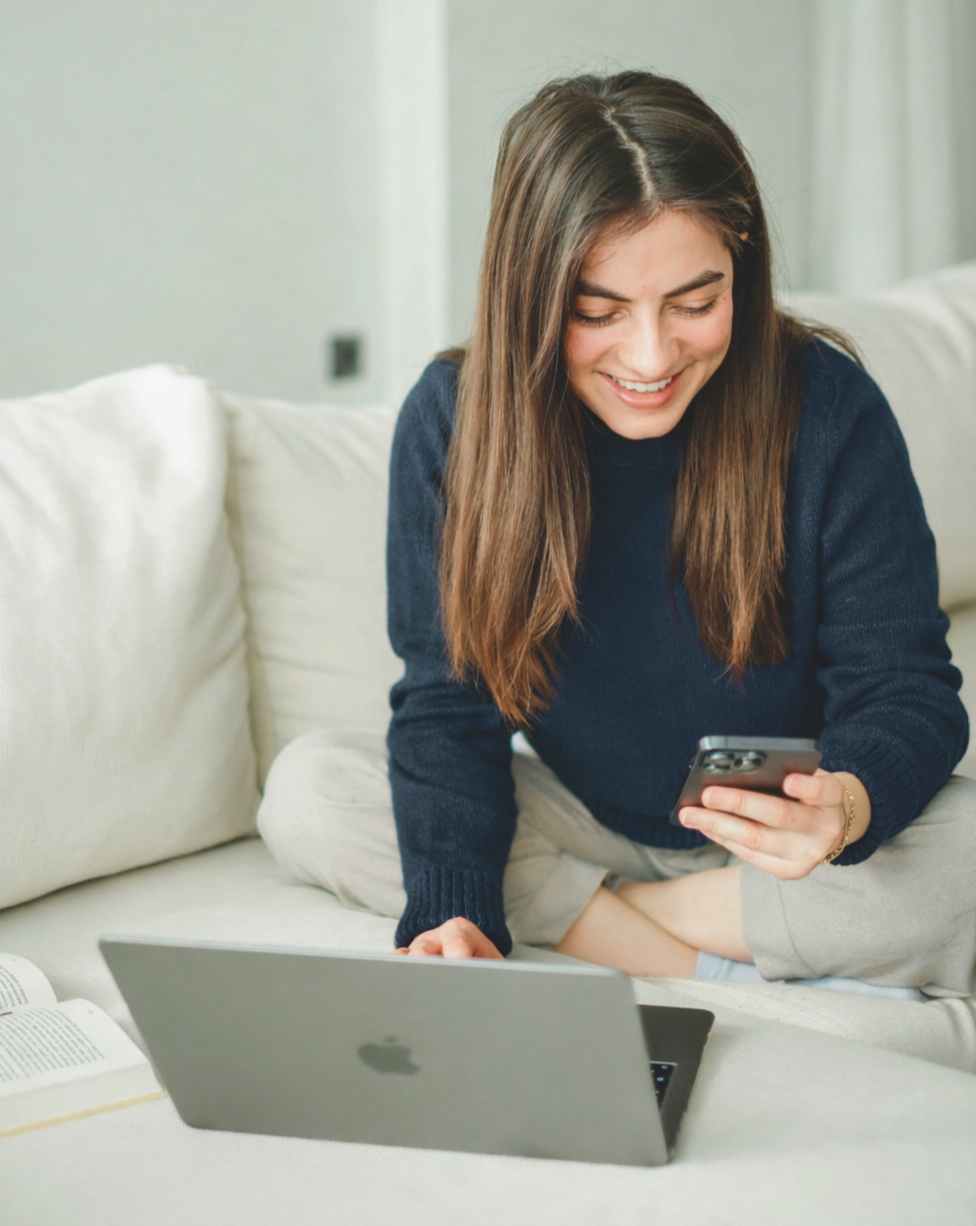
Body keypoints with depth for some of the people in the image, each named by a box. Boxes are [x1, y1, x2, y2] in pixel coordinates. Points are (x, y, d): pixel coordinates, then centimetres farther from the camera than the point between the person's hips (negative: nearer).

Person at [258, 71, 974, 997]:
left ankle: (580, 920, -16)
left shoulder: (827, 410, -19)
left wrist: (851, 804, -41)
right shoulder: (453, 418, -13)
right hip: (583, 828, 2)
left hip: (778, 850, -2)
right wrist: (451, 916, -32)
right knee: (308, 788, -19)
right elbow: (448, 705, -14)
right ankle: (718, 969, -21)